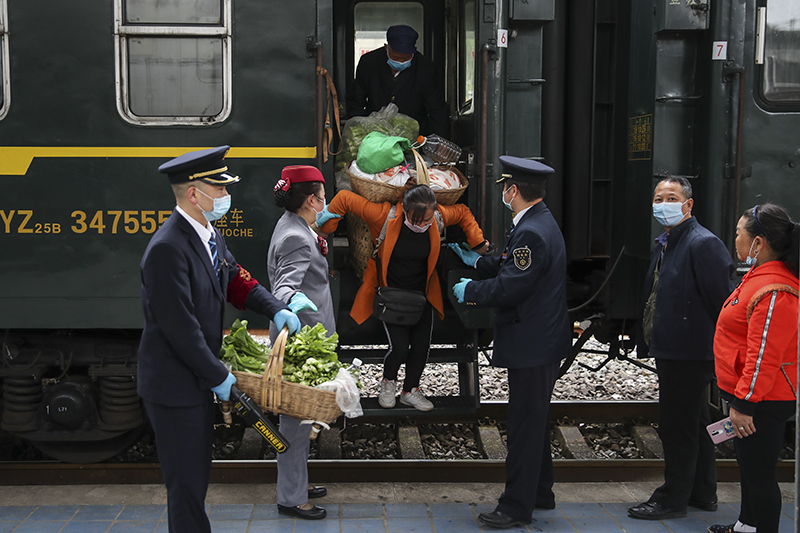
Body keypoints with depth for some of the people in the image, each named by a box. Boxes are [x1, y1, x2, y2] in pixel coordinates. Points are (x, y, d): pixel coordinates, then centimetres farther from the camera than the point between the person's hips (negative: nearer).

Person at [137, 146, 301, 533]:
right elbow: (180, 327, -25)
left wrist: (276, 310, 6)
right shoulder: (167, 249, -25)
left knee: (197, 475, 21)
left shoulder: (209, 234, 5)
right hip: (174, 385, -10)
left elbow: (236, 280, 20)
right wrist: (218, 376, -16)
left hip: (198, 380, 10)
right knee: (187, 484, 3)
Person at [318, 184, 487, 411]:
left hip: (422, 295, 4)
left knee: (422, 346, 5)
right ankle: (388, 381, 25)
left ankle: (410, 391, 31)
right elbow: (344, 198, -18)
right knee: (400, 347, -10)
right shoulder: (384, 216, -27)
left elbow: (463, 212, 8)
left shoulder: (439, 217, -15)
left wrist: (477, 241, 4)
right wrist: (327, 228, -9)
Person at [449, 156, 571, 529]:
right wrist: (477, 262, 28)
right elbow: (511, 268, 21)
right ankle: (540, 492, 33)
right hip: (542, 341, 11)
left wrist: (469, 291, -10)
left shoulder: (531, 233, -23)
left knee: (525, 424, -2)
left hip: (531, 345, -11)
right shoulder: (540, 223, 11)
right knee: (535, 420, 20)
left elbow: (509, 288, -25)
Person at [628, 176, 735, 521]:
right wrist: (650, 342, 16)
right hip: (672, 351, 10)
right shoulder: (665, 244, 14)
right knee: (695, 424, 19)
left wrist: (717, 350, -17)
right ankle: (702, 494, 31)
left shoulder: (703, 243, -16)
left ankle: (673, 499, 11)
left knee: (677, 427, -1)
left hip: (689, 354, -10)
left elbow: (721, 301, -19)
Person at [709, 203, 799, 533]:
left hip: (763, 405, -11)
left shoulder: (773, 292, -25)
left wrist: (744, 403, -22)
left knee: (758, 473, 0)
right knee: (749, 466, 24)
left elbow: (764, 356, -27)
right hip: (749, 396, 11)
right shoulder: (761, 277, 10)